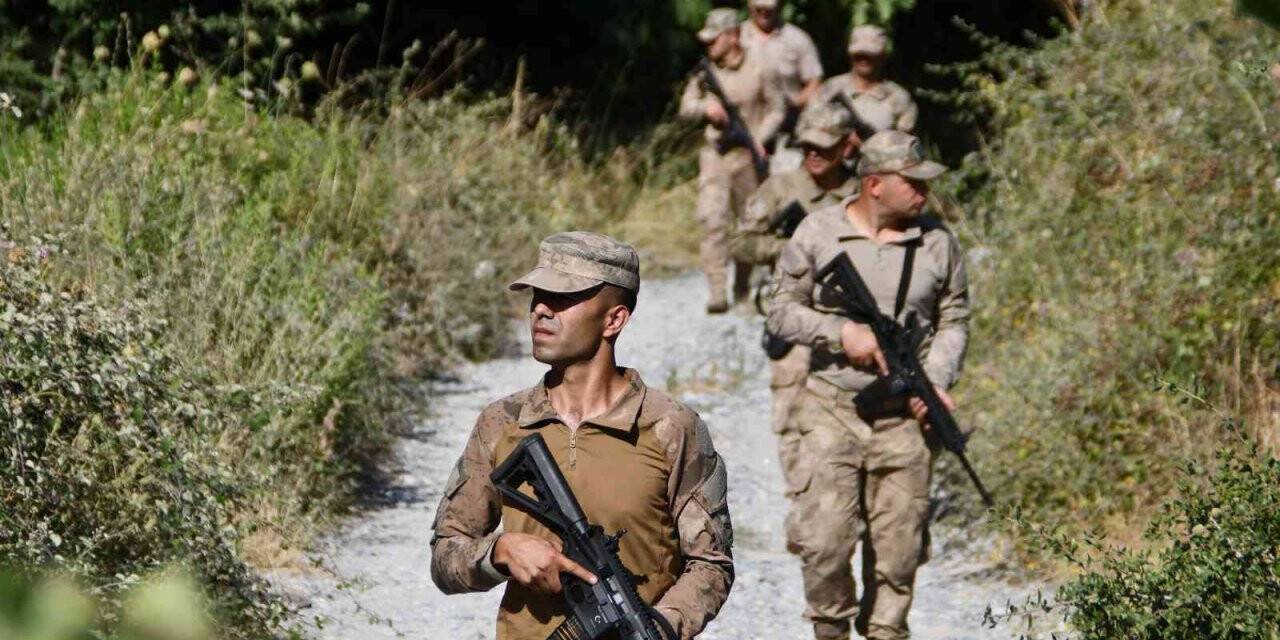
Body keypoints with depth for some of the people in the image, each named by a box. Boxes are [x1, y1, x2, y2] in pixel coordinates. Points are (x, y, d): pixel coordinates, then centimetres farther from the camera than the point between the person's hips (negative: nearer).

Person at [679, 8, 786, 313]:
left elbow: (777, 110, 4)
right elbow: (686, 107, 9)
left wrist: (760, 138, -11)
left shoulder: (758, 70, -3)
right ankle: (717, 293, -16)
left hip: (749, 155, -1)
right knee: (713, 221, -13)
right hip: (715, 154, 1)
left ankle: (743, 286, 28)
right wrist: (706, 108, -13)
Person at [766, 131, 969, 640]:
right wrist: (841, 333, -13)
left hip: (905, 416, 2)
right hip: (833, 409, -2)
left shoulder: (937, 243, 4)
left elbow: (954, 321, 10)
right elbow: (781, 311, 2)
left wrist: (936, 380, -6)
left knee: (898, 546, 3)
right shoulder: (818, 233, -2)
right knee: (825, 539, -9)